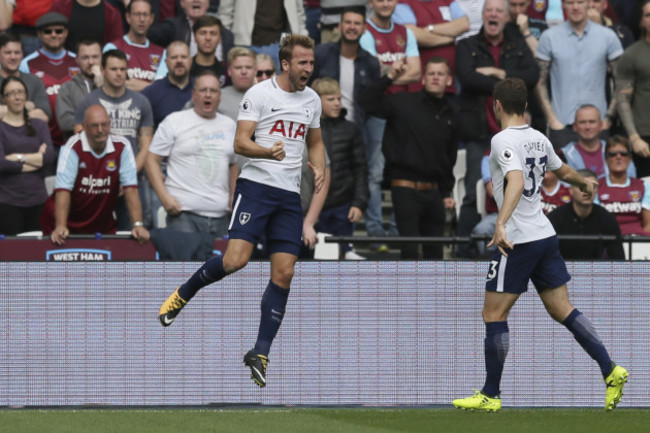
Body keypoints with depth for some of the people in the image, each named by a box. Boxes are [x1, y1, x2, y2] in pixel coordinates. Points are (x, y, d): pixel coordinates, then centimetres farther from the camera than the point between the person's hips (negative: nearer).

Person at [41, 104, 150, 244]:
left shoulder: (122, 147, -8)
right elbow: (63, 189, -23)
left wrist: (138, 225, -20)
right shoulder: (73, 147, -17)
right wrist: (60, 227, -34)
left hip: (103, 225, 3)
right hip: (70, 223, -3)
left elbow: (130, 188, -10)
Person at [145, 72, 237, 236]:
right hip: (184, 212, -4)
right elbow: (151, 161, 1)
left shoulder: (229, 125, 18)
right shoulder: (174, 122, 4)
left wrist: (233, 198, 12)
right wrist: (164, 197, -10)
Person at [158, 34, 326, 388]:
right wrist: (268, 152, -28)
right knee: (235, 260, -20)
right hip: (256, 184, -5)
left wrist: (319, 169, 7)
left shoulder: (312, 100, 13)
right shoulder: (260, 94, -5)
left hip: (290, 196, 5)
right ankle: (183, 293, 8)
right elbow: (240, 143, -9)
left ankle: (260, 353, 4)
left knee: (284, 274, -2)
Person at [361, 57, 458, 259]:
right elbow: (369, 103, -12)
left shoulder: (451, 113, 12)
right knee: (410, 250, -8)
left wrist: (446, 192, 16)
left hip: (433, 191, 5)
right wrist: (389, 77, -18)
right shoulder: (404, 103, -2)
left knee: (435, 251, 9)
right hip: (406, 188, -5)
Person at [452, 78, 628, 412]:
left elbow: (516, 182, -30)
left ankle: (491, 395, 4)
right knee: (562, 310, 10)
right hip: (545, 234, 8)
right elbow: (563, 171, 28)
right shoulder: (539, 139, 10)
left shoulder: (504, 141, -14)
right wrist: (585, 183, 50)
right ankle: (610, 370, -1)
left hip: (517, 242, -8)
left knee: (494, 315, 1)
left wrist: (501, 224, -42)